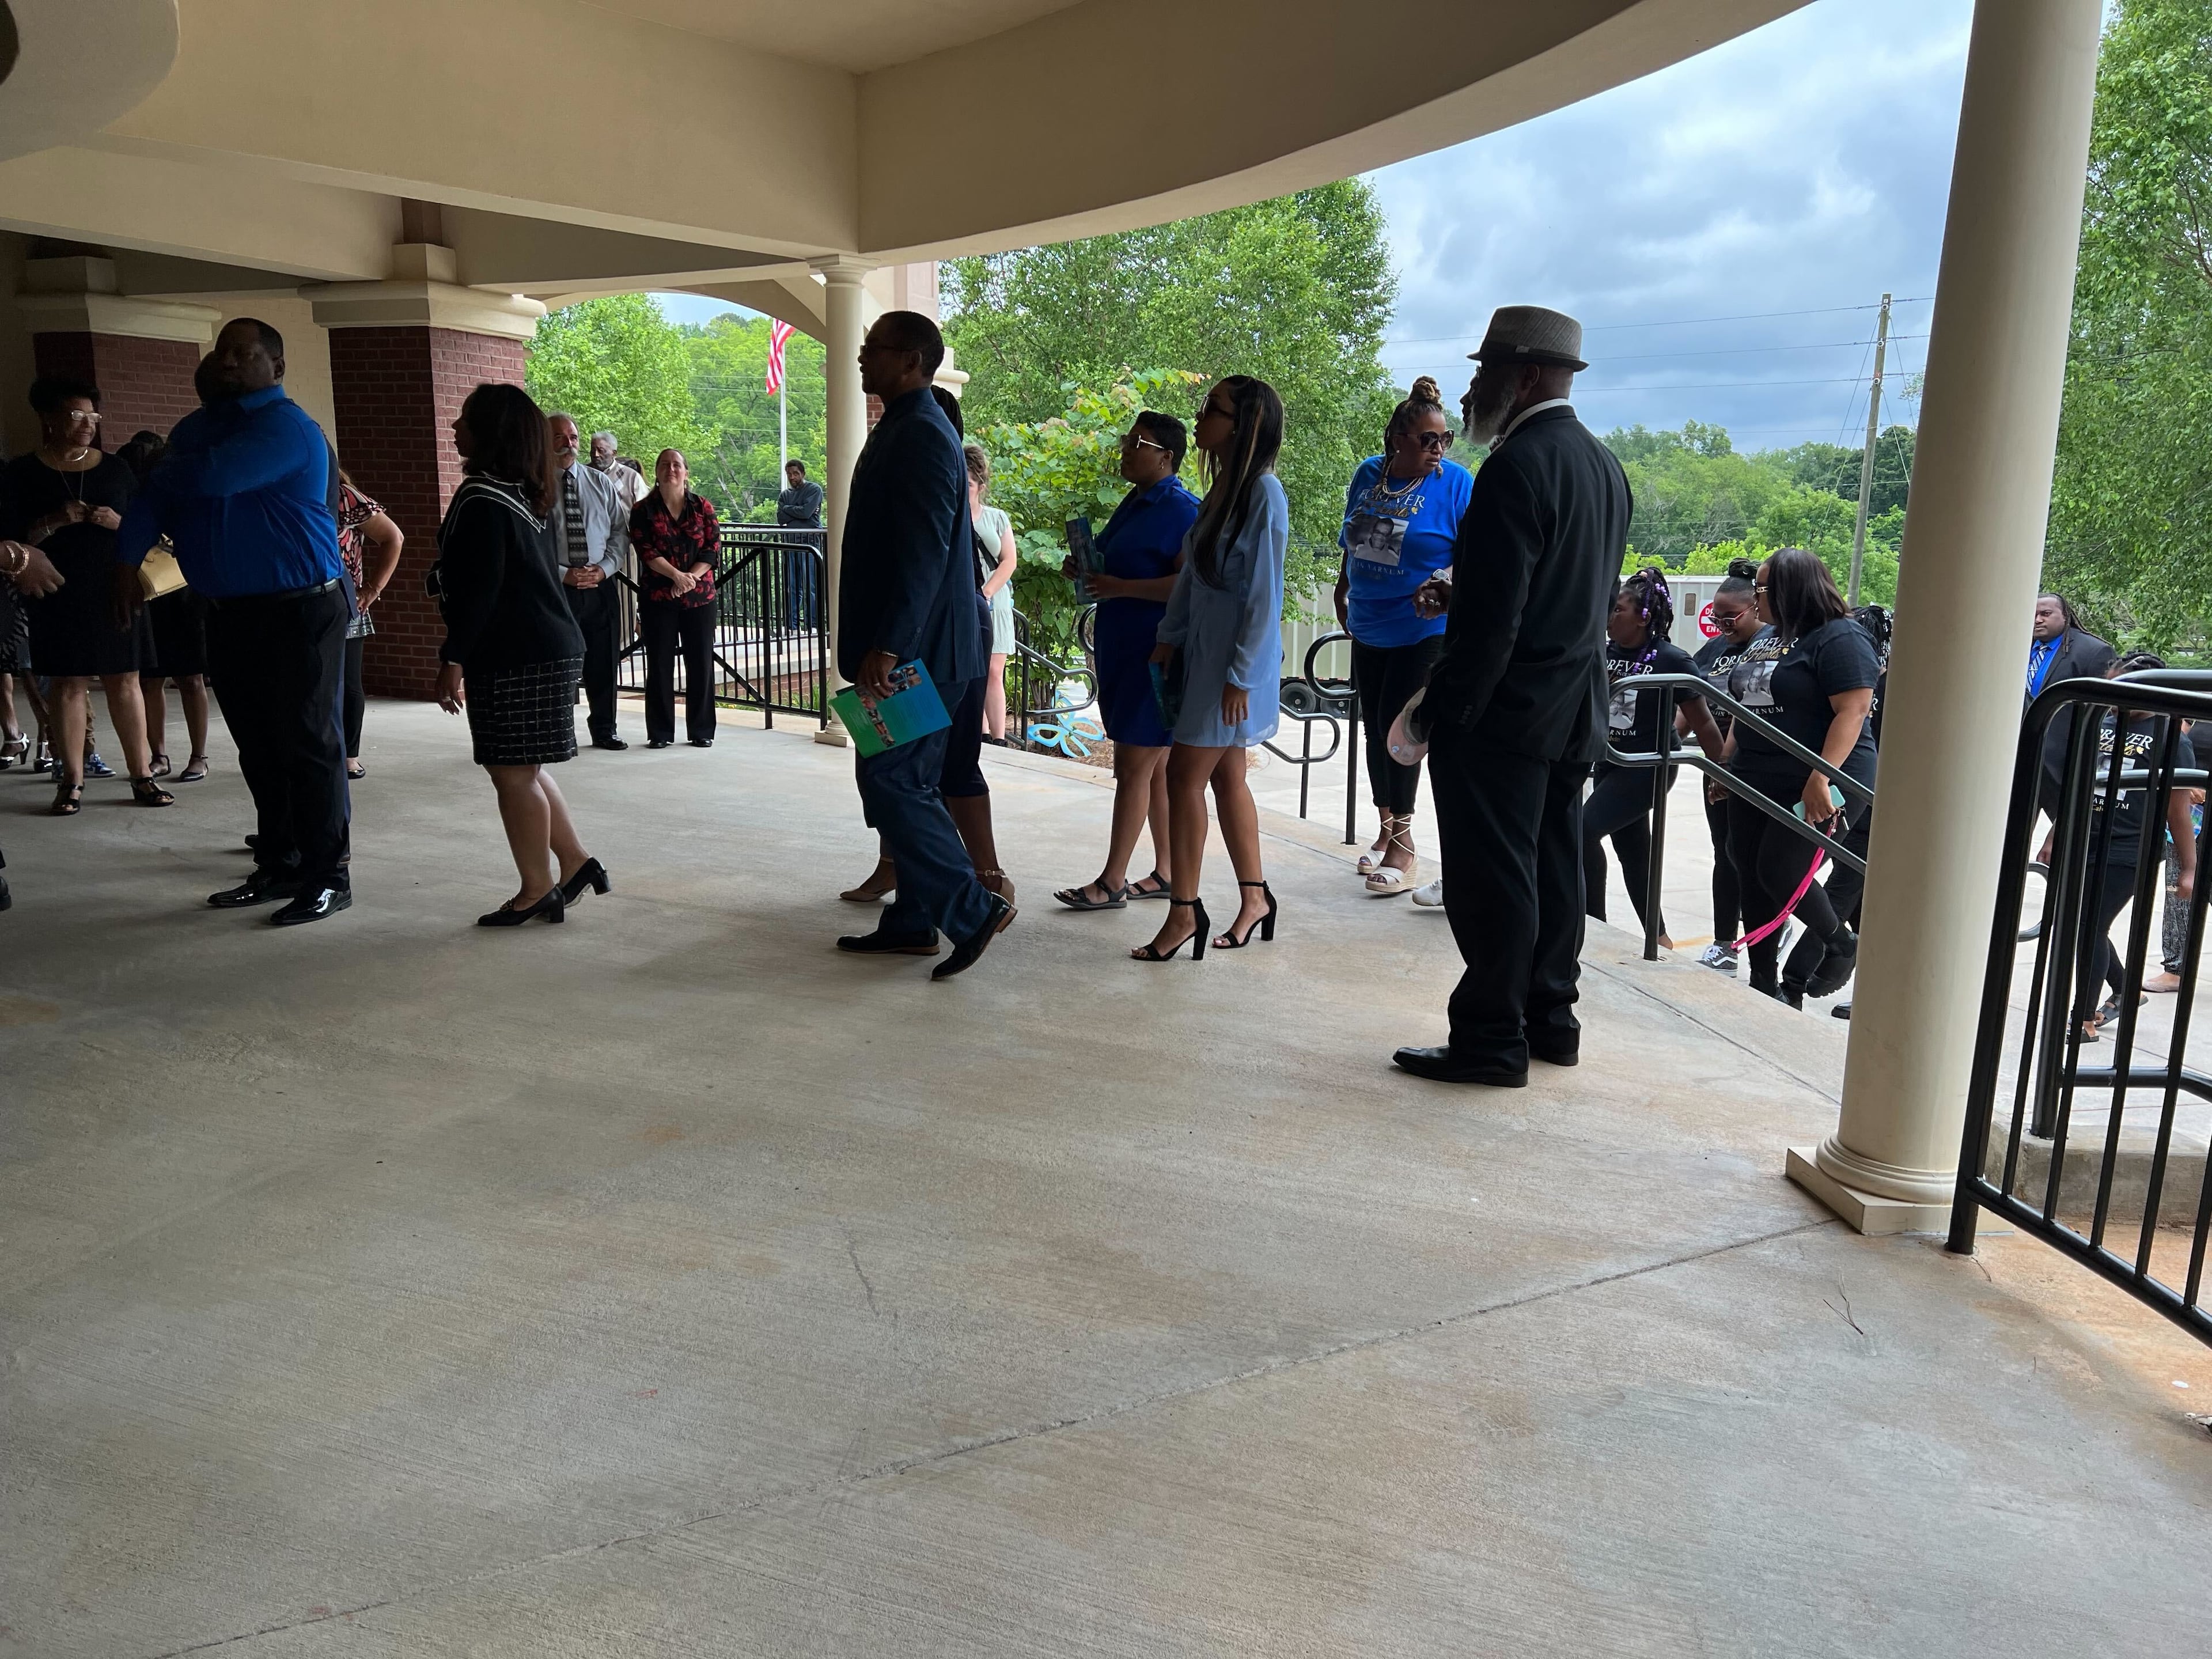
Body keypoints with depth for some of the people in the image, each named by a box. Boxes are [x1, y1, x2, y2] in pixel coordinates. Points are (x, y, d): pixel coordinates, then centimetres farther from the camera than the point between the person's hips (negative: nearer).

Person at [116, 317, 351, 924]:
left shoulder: (286, 427, -11)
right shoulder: (196, 428, 16)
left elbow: (211, 477, -23)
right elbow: (157, 496, 12)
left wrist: (162, 472, -2)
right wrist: (128, 561, -1)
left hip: (299, 613, -8)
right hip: (229, 614, 8)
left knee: (307, 746, -4)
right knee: (258, 748, 12)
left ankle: (327, 877, 2)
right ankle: (278, 867, 22)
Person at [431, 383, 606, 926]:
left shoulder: (483, 498, -14)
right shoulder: (529, 495, 14)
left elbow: (479, 590, -19)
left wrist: (453, 658, -15)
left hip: (513, 658, -10)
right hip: (552, 648, 10)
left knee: (513, 773, -2)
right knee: (525, 769, 17)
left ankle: (537, 891, 6)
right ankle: (576, 863, 19)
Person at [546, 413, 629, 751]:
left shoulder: (601, 483, 9)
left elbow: (621, 530, 8)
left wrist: (605, 567, -7)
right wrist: (564, 574, -13)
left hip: (602, 584, 3)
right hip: (556, 586, -3)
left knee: (604, 660, 10)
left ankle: (604, 730, 22)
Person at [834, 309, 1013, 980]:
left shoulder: (922, 436, -15)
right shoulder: (902, 428, 17)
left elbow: (925, 554, -24)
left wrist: (887, 647, -27)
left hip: (916, 650, -10)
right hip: (900, 647, 10)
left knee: (890, 781, -9)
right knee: (904, 784, 13)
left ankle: (973, 908, -2)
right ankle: (912, 921, 21)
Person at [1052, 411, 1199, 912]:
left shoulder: (1182, 510, -14)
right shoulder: (1134, 503, 15)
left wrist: (1120, 587, -25)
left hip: (1155, 654, -10)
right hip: (1122, 650, 10)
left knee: (1134, 767, -5)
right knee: (1155, 766, 13)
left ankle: (1112, 883, 0)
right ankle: (1166, 873, 21)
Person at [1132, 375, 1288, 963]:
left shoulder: (1264, 494, -16)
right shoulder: (1221, 486, 10)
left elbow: (1264, 593, -18)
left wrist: (1240, 675, -18)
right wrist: (1169, 638, 11)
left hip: (1235, 660, -8)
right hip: (1201, 649, 8)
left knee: (1185, 776, -6)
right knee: (1226, 778, 12)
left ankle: (1184, 910, 4)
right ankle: (1255, 898, 23)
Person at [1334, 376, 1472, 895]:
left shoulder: (1455, 483, -11)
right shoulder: (1369, 475, 3)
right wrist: (1342, 593, 24)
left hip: (1423, 630, -5)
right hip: (1367, 628, 5)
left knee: (1398, 727, -6)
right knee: (1375, 727, 11)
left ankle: (1402, 844, 6)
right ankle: (1388, 829, 26)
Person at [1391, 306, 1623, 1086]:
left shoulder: (1517, 467, -18)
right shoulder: (1603, 464, 12)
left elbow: (1492, 618, -22)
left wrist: (1440, 712, -15)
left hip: (1506, 711, -9)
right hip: (1576, 714, 9)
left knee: (1491, 880, -2)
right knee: (1552, 868, 15)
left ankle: (1491, 1041, 6)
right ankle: (1549, 1016, 26)